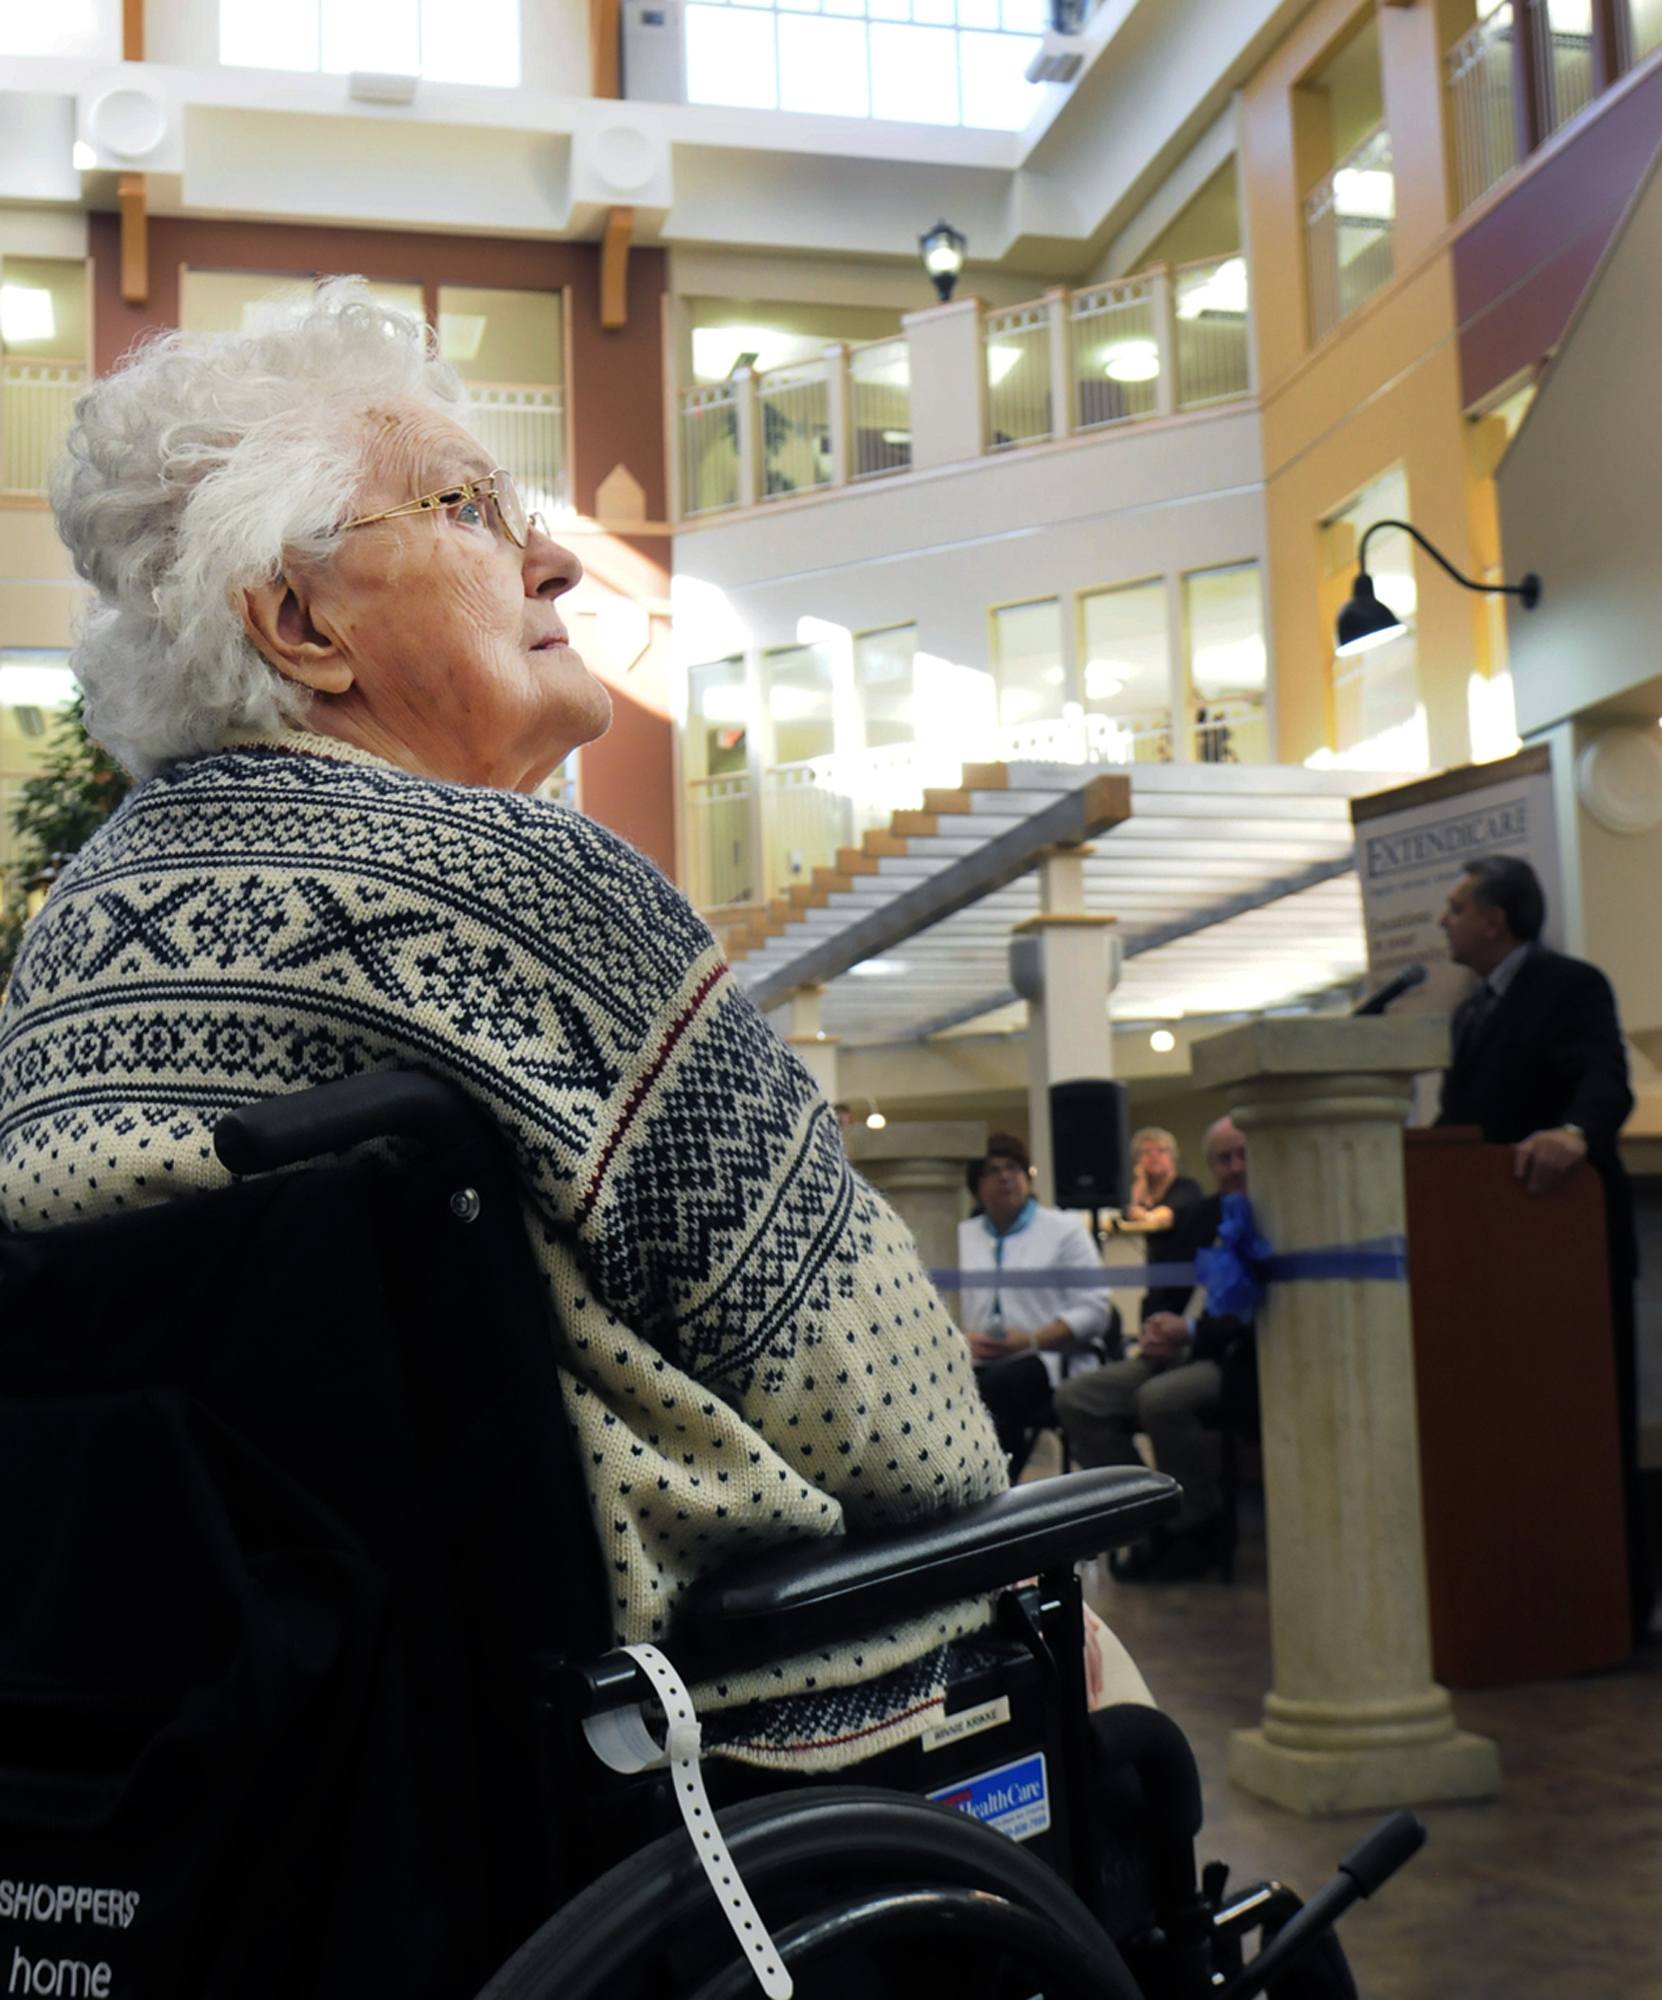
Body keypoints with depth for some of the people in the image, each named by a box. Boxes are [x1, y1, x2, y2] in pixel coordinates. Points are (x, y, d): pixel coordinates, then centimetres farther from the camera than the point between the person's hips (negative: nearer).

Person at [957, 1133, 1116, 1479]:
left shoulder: (1065, 1229, 11)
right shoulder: (962, 1236, 21)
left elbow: (1093, 1311, 1)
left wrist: (1031, 1340, -11)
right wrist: (965, 1338, -10)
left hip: (1049, 1359, -2)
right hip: (980, 1365, 3)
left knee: (1000, 1384, -37)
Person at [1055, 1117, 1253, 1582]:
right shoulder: (1202, 1217, 17)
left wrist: (1191, 1331, -22)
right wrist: (1158, 1331, -6)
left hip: (1244, 1362, -7)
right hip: (1191, 1352, 8)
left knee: (1161, 1398, -35)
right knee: (1075, 1398, -10)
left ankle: (1201, 1530, -11)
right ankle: (1154, 1523, -3)